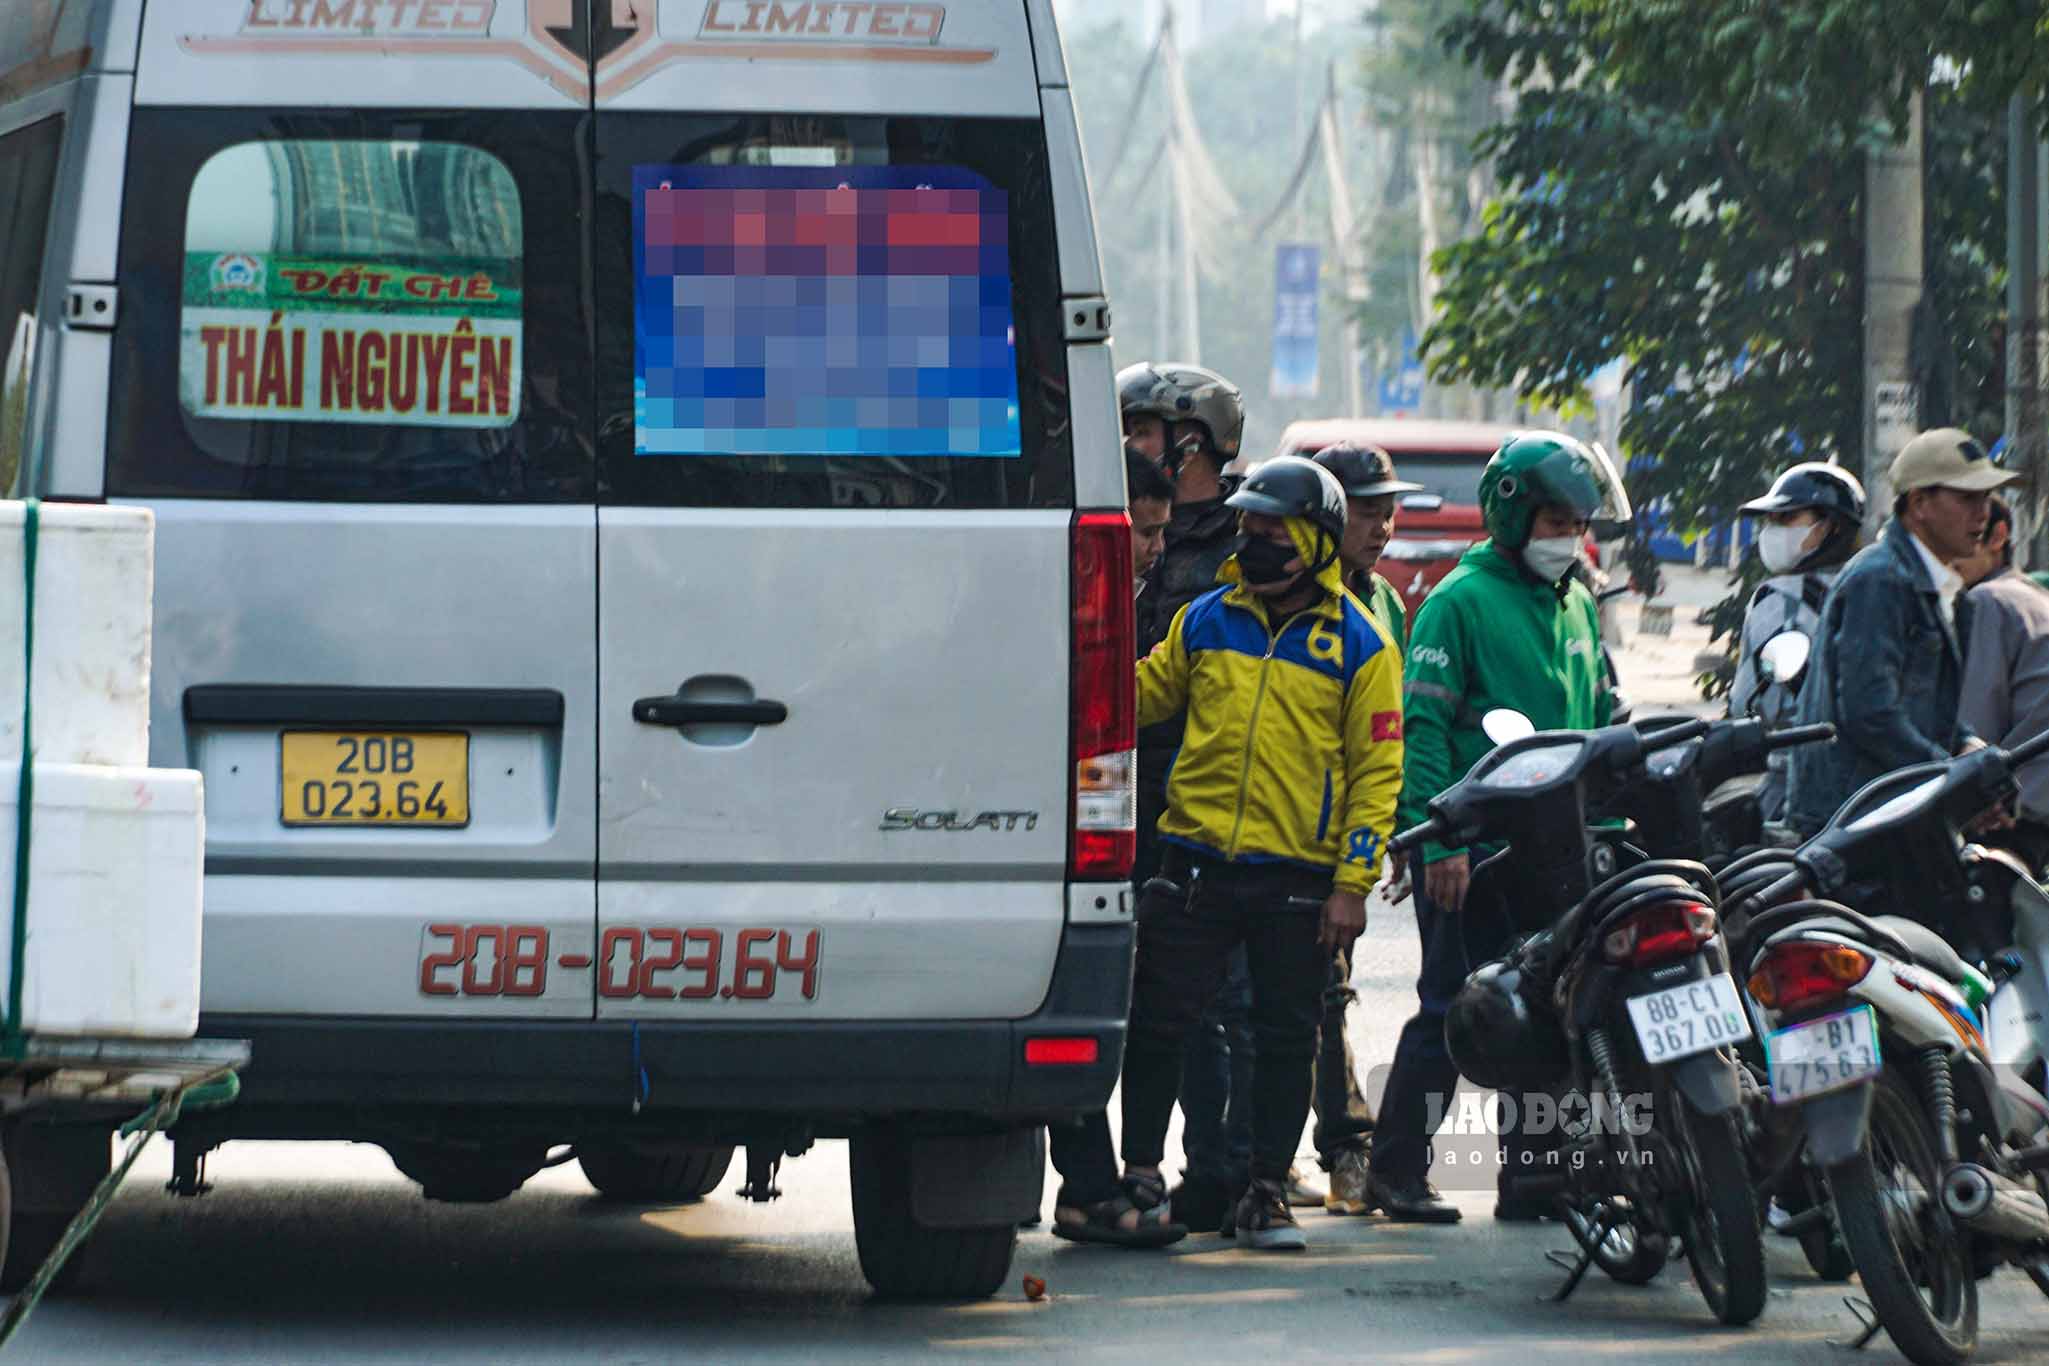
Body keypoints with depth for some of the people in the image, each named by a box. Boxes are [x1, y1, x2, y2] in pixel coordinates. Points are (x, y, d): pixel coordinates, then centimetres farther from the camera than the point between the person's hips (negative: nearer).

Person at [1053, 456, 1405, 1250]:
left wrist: (1353, 884, -8)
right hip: (1198, 857, 3)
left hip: (1299, 877, -2)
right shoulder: (1207, 620, 8)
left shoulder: (1358, 645, -1)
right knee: (1156, 1021, 0)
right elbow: (1146, 691, 20)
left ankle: (1267, 1194, 14)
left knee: (1285, 1039, 5)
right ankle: (1141, 1182, 8)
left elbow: (1377, 768, -2)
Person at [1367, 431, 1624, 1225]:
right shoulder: (1461, 601, -6)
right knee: (1452, 1009, -4)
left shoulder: (1577, 605, 16)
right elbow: (1423, 725, -11)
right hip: (1476, 846, -7)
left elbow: (1601, 716, 24)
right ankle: (1396, 1168, 5)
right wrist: (1439, 839, -17)